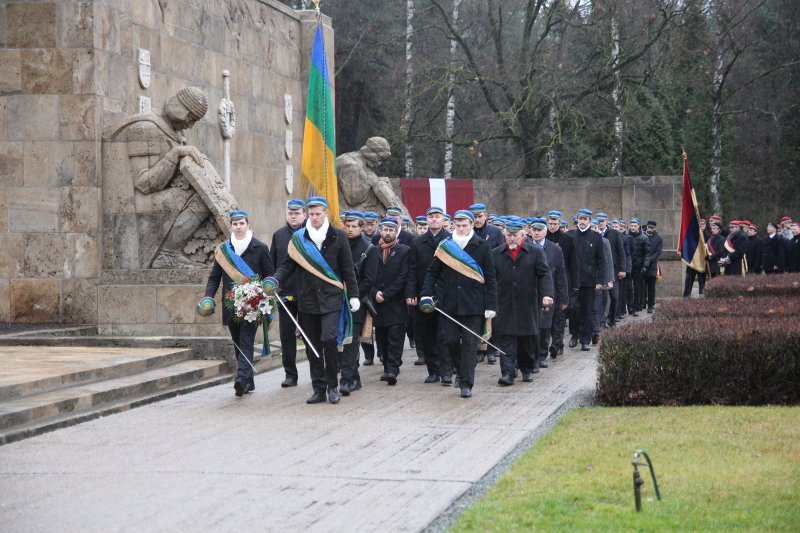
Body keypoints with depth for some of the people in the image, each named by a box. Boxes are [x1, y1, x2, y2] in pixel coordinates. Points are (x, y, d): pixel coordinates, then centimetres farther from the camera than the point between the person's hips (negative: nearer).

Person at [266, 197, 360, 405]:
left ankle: (332, 386, 0)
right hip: (307, 300, 3)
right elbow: (288, 264, 8)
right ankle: (319, 389, 13)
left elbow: (348, 269, 5)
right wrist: (275, 280, -10)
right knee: (312, 347, 5)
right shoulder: (298, 238, 8)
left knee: (329, 339, -15)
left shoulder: (338, 236, 4)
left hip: (331, 299, -3)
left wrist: (353, 294, 1)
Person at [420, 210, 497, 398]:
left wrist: (491, 305, -4)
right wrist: (426, 295, -4)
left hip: (473, 303, -2)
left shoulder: (482, 247, 0)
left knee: (470, 343, -1)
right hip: (449, 303, 2)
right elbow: (432, 273, 10)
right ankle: (462, 371, 27)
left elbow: (490, 278, 1)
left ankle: (466, 384, 4)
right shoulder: (445, 246, 6)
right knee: (450, 340, 2)